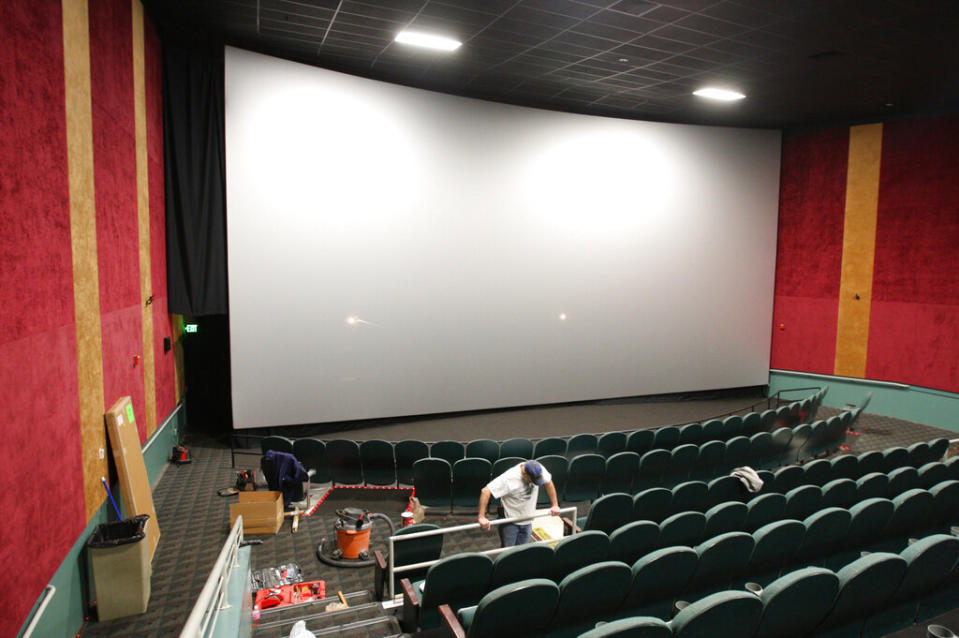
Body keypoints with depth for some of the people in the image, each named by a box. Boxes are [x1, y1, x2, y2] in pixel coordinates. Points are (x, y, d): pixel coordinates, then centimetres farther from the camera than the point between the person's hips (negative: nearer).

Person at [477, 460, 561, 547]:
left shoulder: (539, 470, -17)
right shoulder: (509, 478, -31)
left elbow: (548, 482, 4)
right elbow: (486, 491, -32)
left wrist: (555, 505, 5)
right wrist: (481, 517, -34)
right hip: (510, 521, -4)